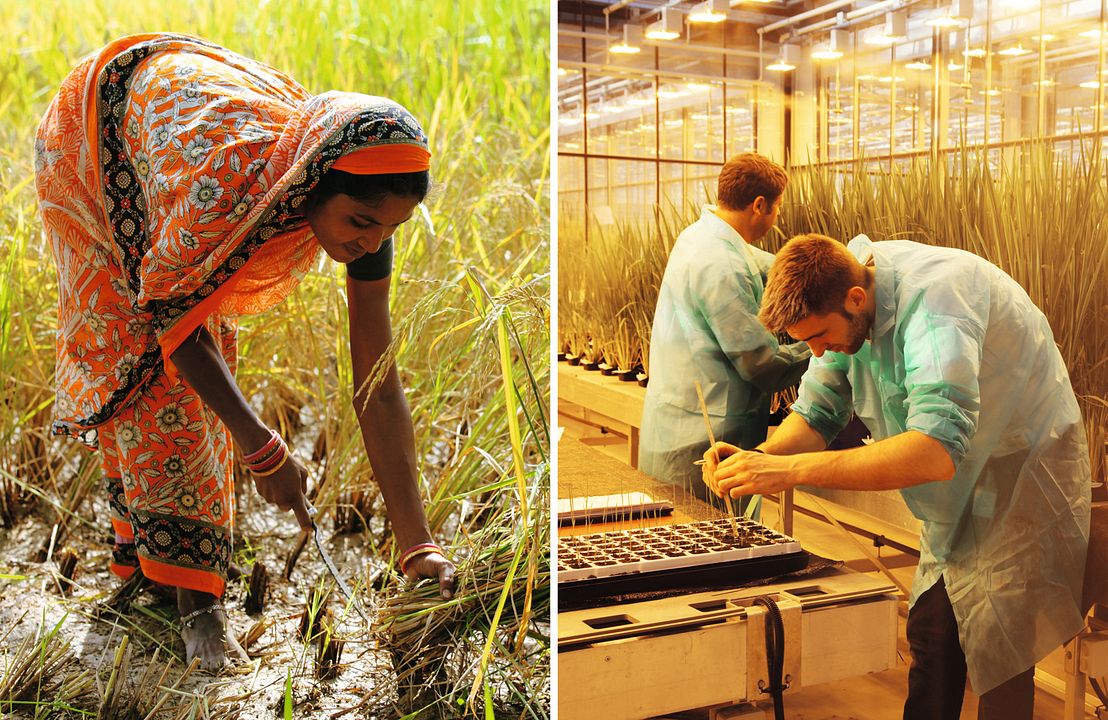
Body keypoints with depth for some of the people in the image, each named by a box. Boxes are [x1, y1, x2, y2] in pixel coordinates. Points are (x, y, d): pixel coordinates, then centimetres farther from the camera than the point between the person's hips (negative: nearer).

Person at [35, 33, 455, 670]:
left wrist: (418, 544, -28)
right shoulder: (231, 180, -47)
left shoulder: (362, 201, -30)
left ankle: (137, 542, 21)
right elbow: (170, 313, -30)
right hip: (96, 138, -4)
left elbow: (378, 384, -27)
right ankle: (194, 596, -7)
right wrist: (265, 451, -31)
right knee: (143, 354, -12)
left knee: (206, 359, 1)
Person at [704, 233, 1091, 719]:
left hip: (1026, 480, -7)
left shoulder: (934, 295, -35)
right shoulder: (837, 297, -10)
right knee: (929, 639, 11)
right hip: (959, 496, 7)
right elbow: (816, 414, -2)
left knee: (998, 662, -2)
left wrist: (791, 470, -48)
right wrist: (758, 457, -23)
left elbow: (936, 451, -47)